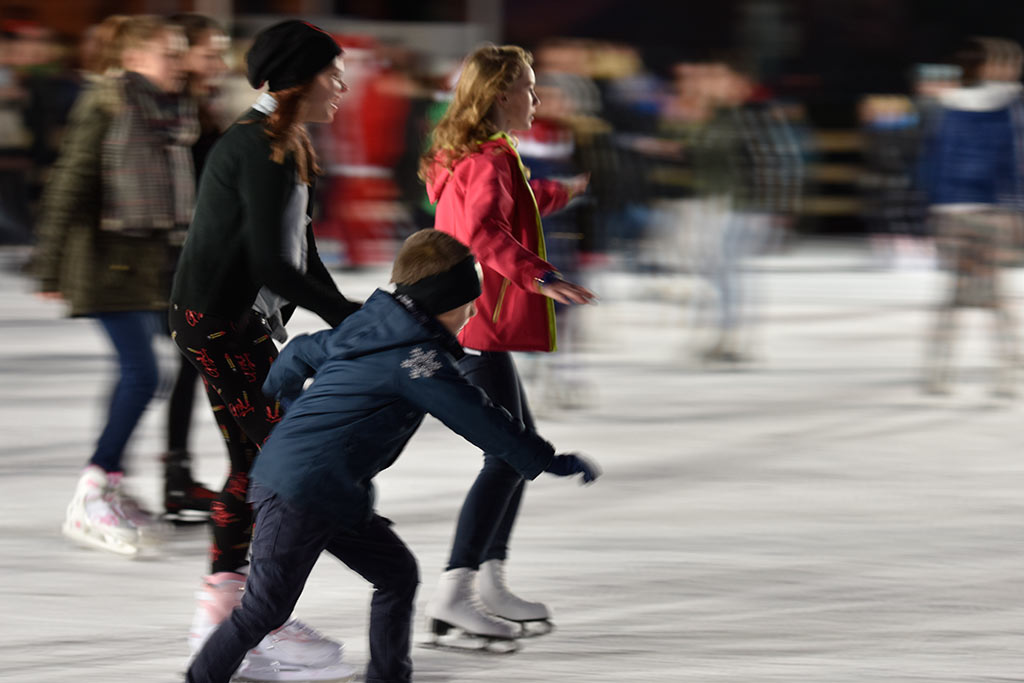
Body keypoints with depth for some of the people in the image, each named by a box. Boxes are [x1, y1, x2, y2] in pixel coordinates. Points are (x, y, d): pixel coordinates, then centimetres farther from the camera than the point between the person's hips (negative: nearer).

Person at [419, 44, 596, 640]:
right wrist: (539, 276, -42)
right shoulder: (491, 160, -15)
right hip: (480, 330, -11)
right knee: (508, 457, -13)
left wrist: (562, 193, 56)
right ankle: (454, 593, -17)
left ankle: (491, 582, 20)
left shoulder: (469, 158, 18)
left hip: (477, 329, 11)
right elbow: (485, 230, -33)